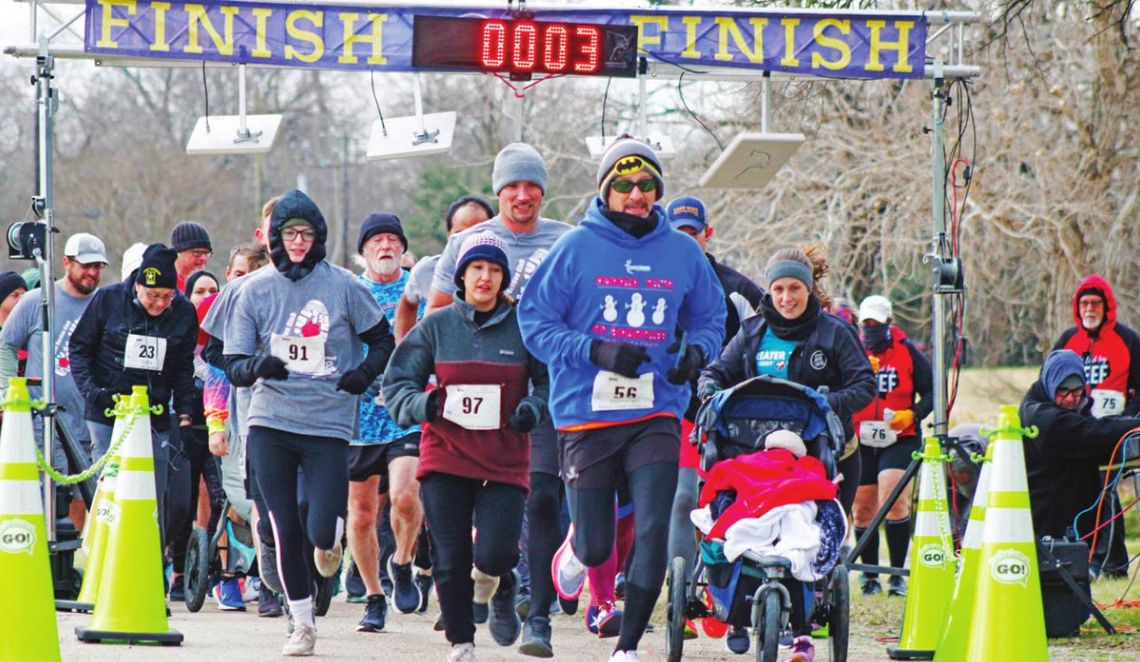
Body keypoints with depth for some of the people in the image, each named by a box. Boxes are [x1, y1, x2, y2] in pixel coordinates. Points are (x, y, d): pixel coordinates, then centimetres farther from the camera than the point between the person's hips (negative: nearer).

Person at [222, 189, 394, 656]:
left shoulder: (343, 285, -2)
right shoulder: (256, 289, 2)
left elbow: (383, 341, 10)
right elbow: (234, 366, 2)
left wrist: (365, 373, -10)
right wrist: (257, 365, -21)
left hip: (328, 422, -2)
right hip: (270, 422, 2)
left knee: (322, 533, -11)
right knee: (285, 531, 2)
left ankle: (330, 540, 27)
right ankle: (302, 625, 18)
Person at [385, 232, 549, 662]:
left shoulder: (522, 327, -1)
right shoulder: (437, 326, 3)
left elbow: (548, 381, 7)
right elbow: (397, 382, 5)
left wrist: (533, 408, -13)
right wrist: (421, 405, -15)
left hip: (505, 460, -1)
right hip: (446, 454, 1)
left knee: (493, 556, -13)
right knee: (450, 561, -1)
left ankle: (503, 594, 24)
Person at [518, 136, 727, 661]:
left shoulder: (682, 252, 5)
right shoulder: (576, 248, -3)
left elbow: (710, 318, 18)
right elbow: (535, 322, -3)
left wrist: (697, 350, -5)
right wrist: (597, 350, -16)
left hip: (655, 415, 2)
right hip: (586, 414, -2)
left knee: (653, 533, -12)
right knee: (596, 548, 2)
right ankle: (576, 545, 41)